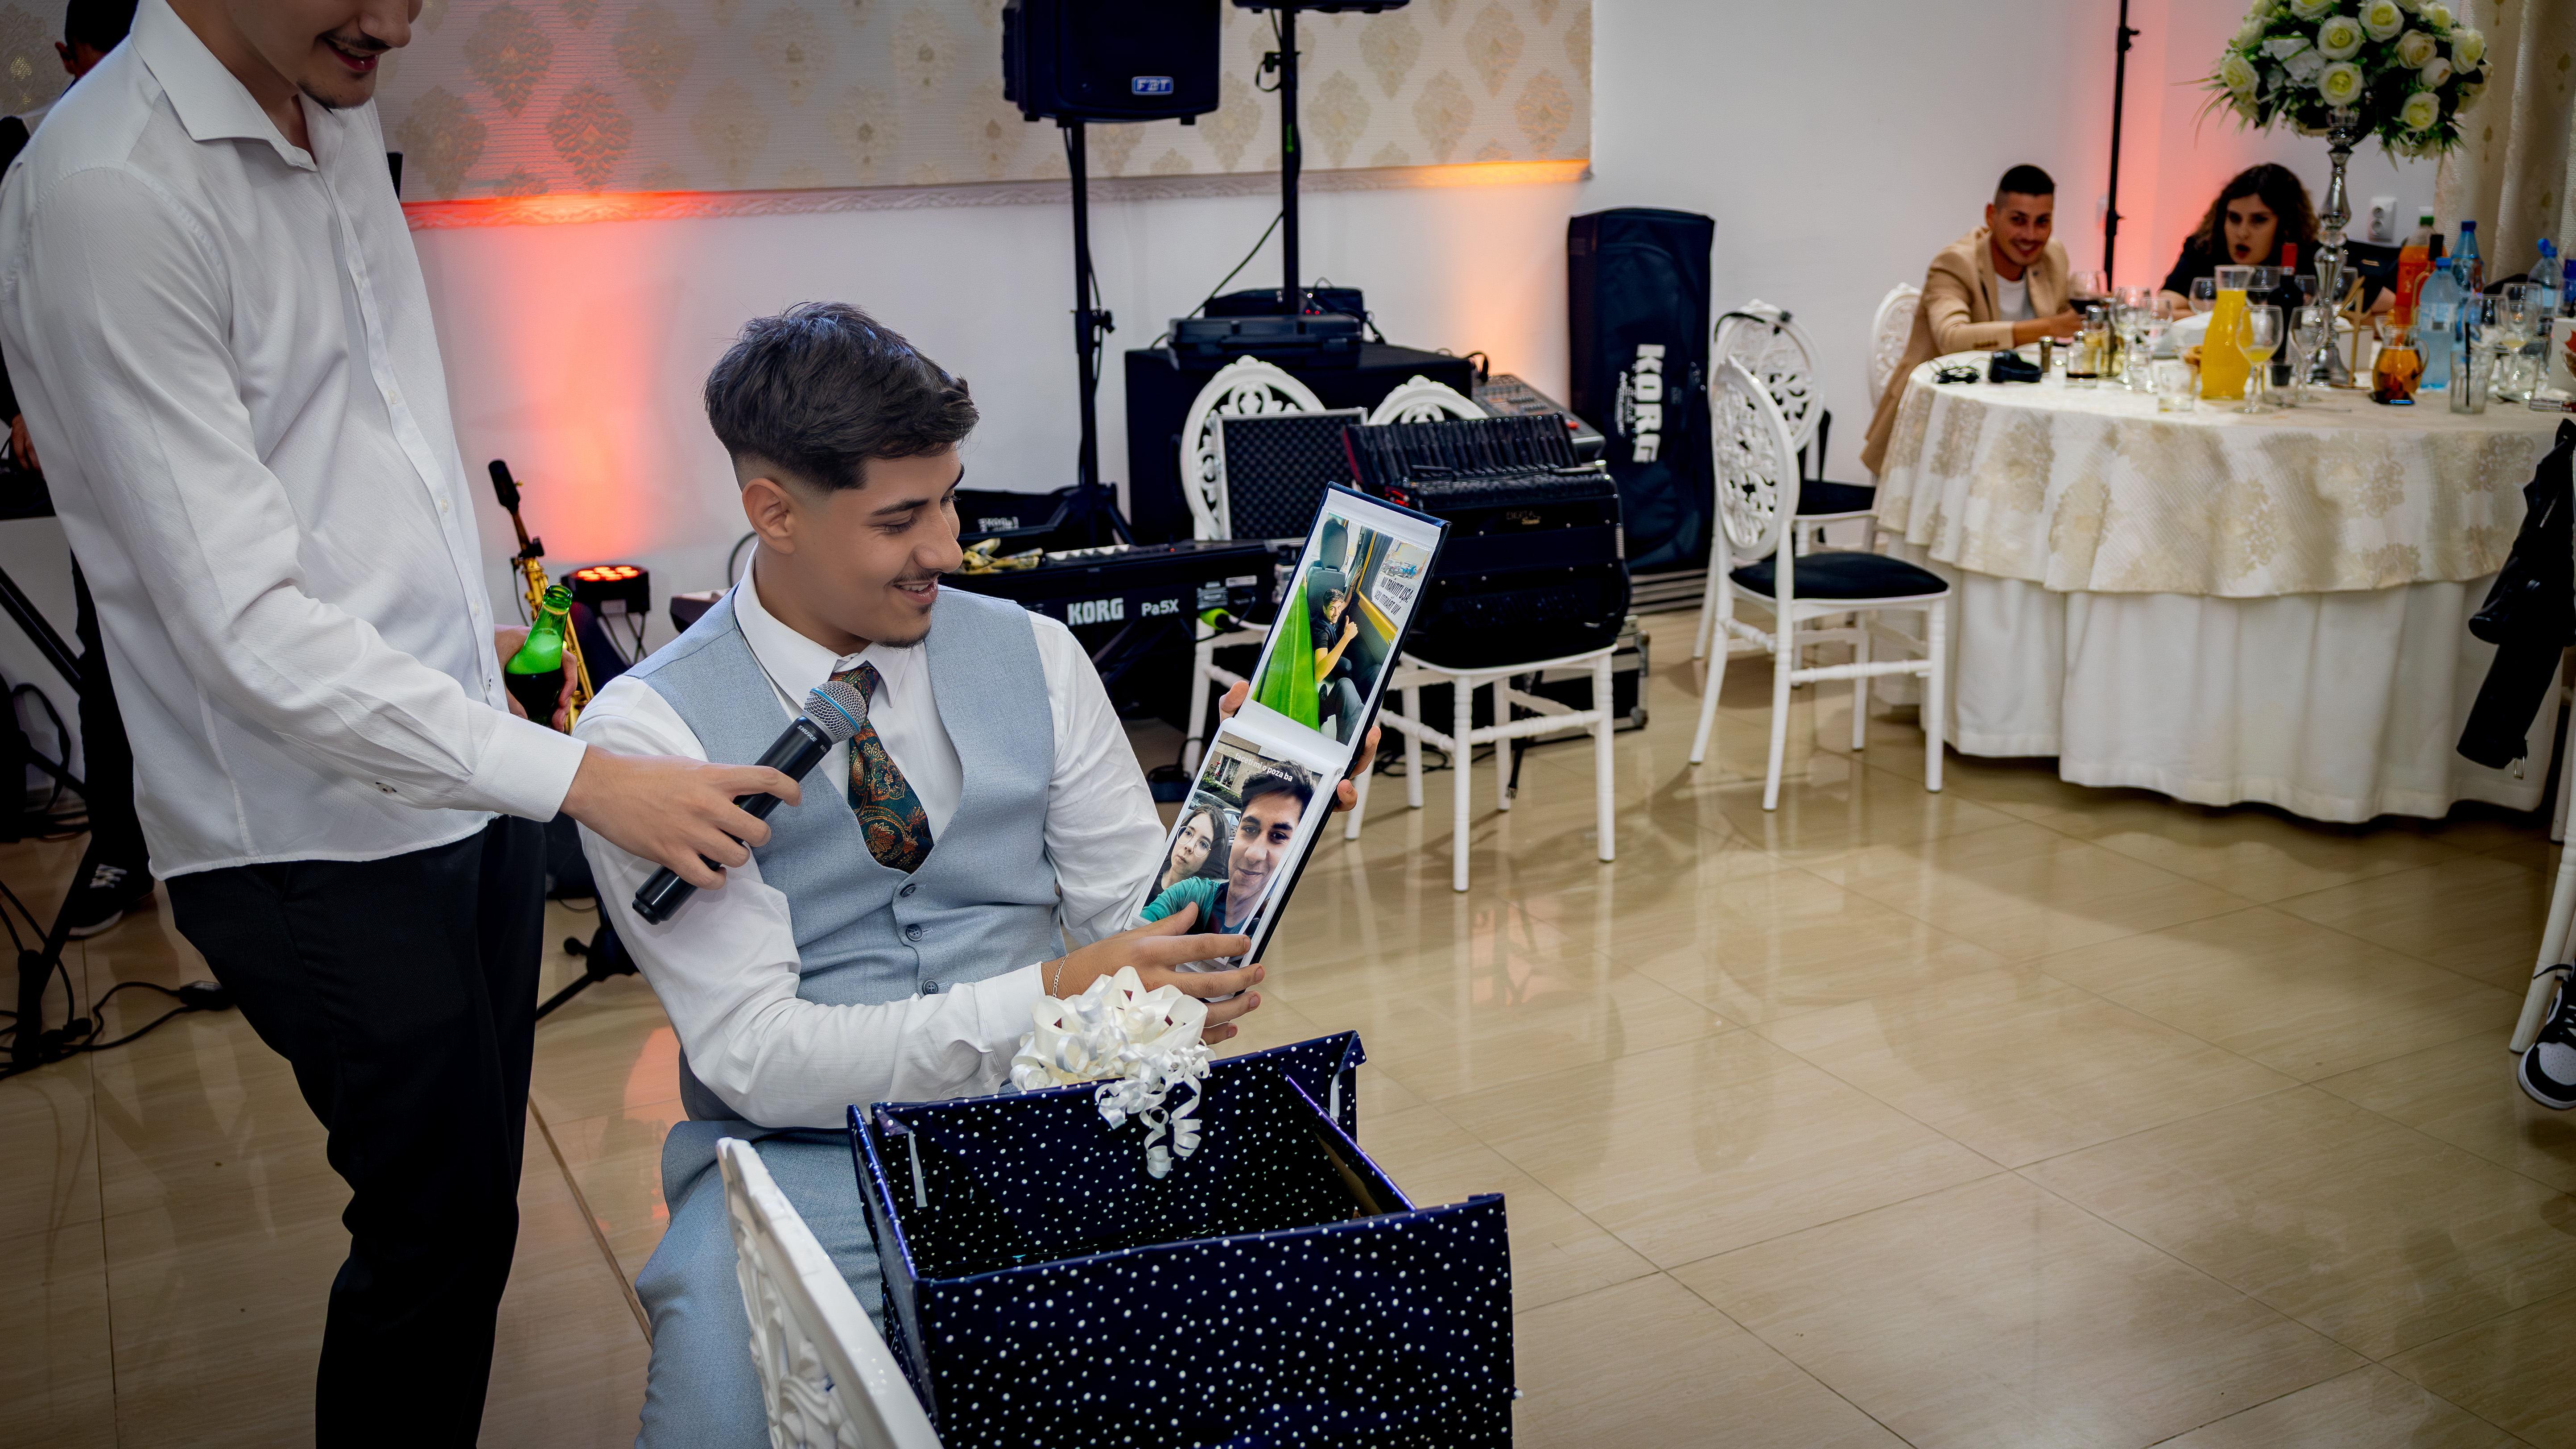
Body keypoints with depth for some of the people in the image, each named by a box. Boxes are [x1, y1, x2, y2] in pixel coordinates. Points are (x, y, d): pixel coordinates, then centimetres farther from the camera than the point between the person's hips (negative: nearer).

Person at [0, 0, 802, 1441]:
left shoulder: (342, 121, 6)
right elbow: (249, 629, -25)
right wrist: (582, 778, -27)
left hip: (469, 784, 8)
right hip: (323, 843, -8)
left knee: (464, 1199, 17)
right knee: (445, 1224, 4)